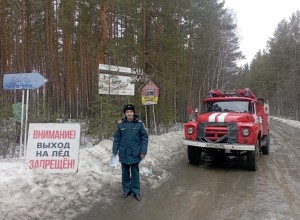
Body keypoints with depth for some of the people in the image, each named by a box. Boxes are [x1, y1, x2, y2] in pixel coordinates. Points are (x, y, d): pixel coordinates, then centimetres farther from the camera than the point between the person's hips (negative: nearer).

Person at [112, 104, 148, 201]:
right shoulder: (121, 124, -3)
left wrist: (143, 151, -8)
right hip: (124, 153, 2)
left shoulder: (139, 123, -7)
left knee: (135, 172, 9)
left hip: (135, 153, -2)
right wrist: (115, 151, -1)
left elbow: (144, 137, -4)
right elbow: (116, 138, 2)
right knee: (125, 172, 13)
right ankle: (126, 190, 28)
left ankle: (136, 191, 21)